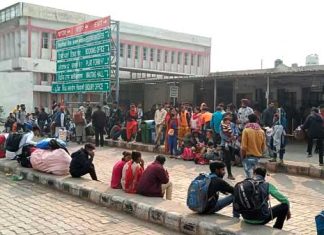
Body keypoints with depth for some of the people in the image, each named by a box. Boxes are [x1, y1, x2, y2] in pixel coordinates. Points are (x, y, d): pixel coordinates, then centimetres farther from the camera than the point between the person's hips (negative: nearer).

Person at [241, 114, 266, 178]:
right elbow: (263, 146, 8)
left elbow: (243, 147, -13)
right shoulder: (261, 131, 3)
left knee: (249, 176, -5)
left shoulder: (246, 130, -11)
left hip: (248, 156, -5)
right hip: (257, 157, 5)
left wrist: (242, 157, -1)